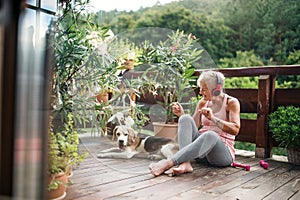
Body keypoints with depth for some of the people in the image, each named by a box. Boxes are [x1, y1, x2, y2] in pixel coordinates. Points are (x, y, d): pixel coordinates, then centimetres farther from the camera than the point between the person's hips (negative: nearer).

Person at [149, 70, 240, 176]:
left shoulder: (231, 102, -1)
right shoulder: (203, 102, 12)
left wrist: (212, 118, -25)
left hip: (223, 150, -4)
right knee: (186, 118, -20)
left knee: (210, 134, -39)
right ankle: (185, 163, -39)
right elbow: (192, 128, 7)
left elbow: (235, 130, -15)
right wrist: (181, 114, -9)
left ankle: (168, 163, -44)